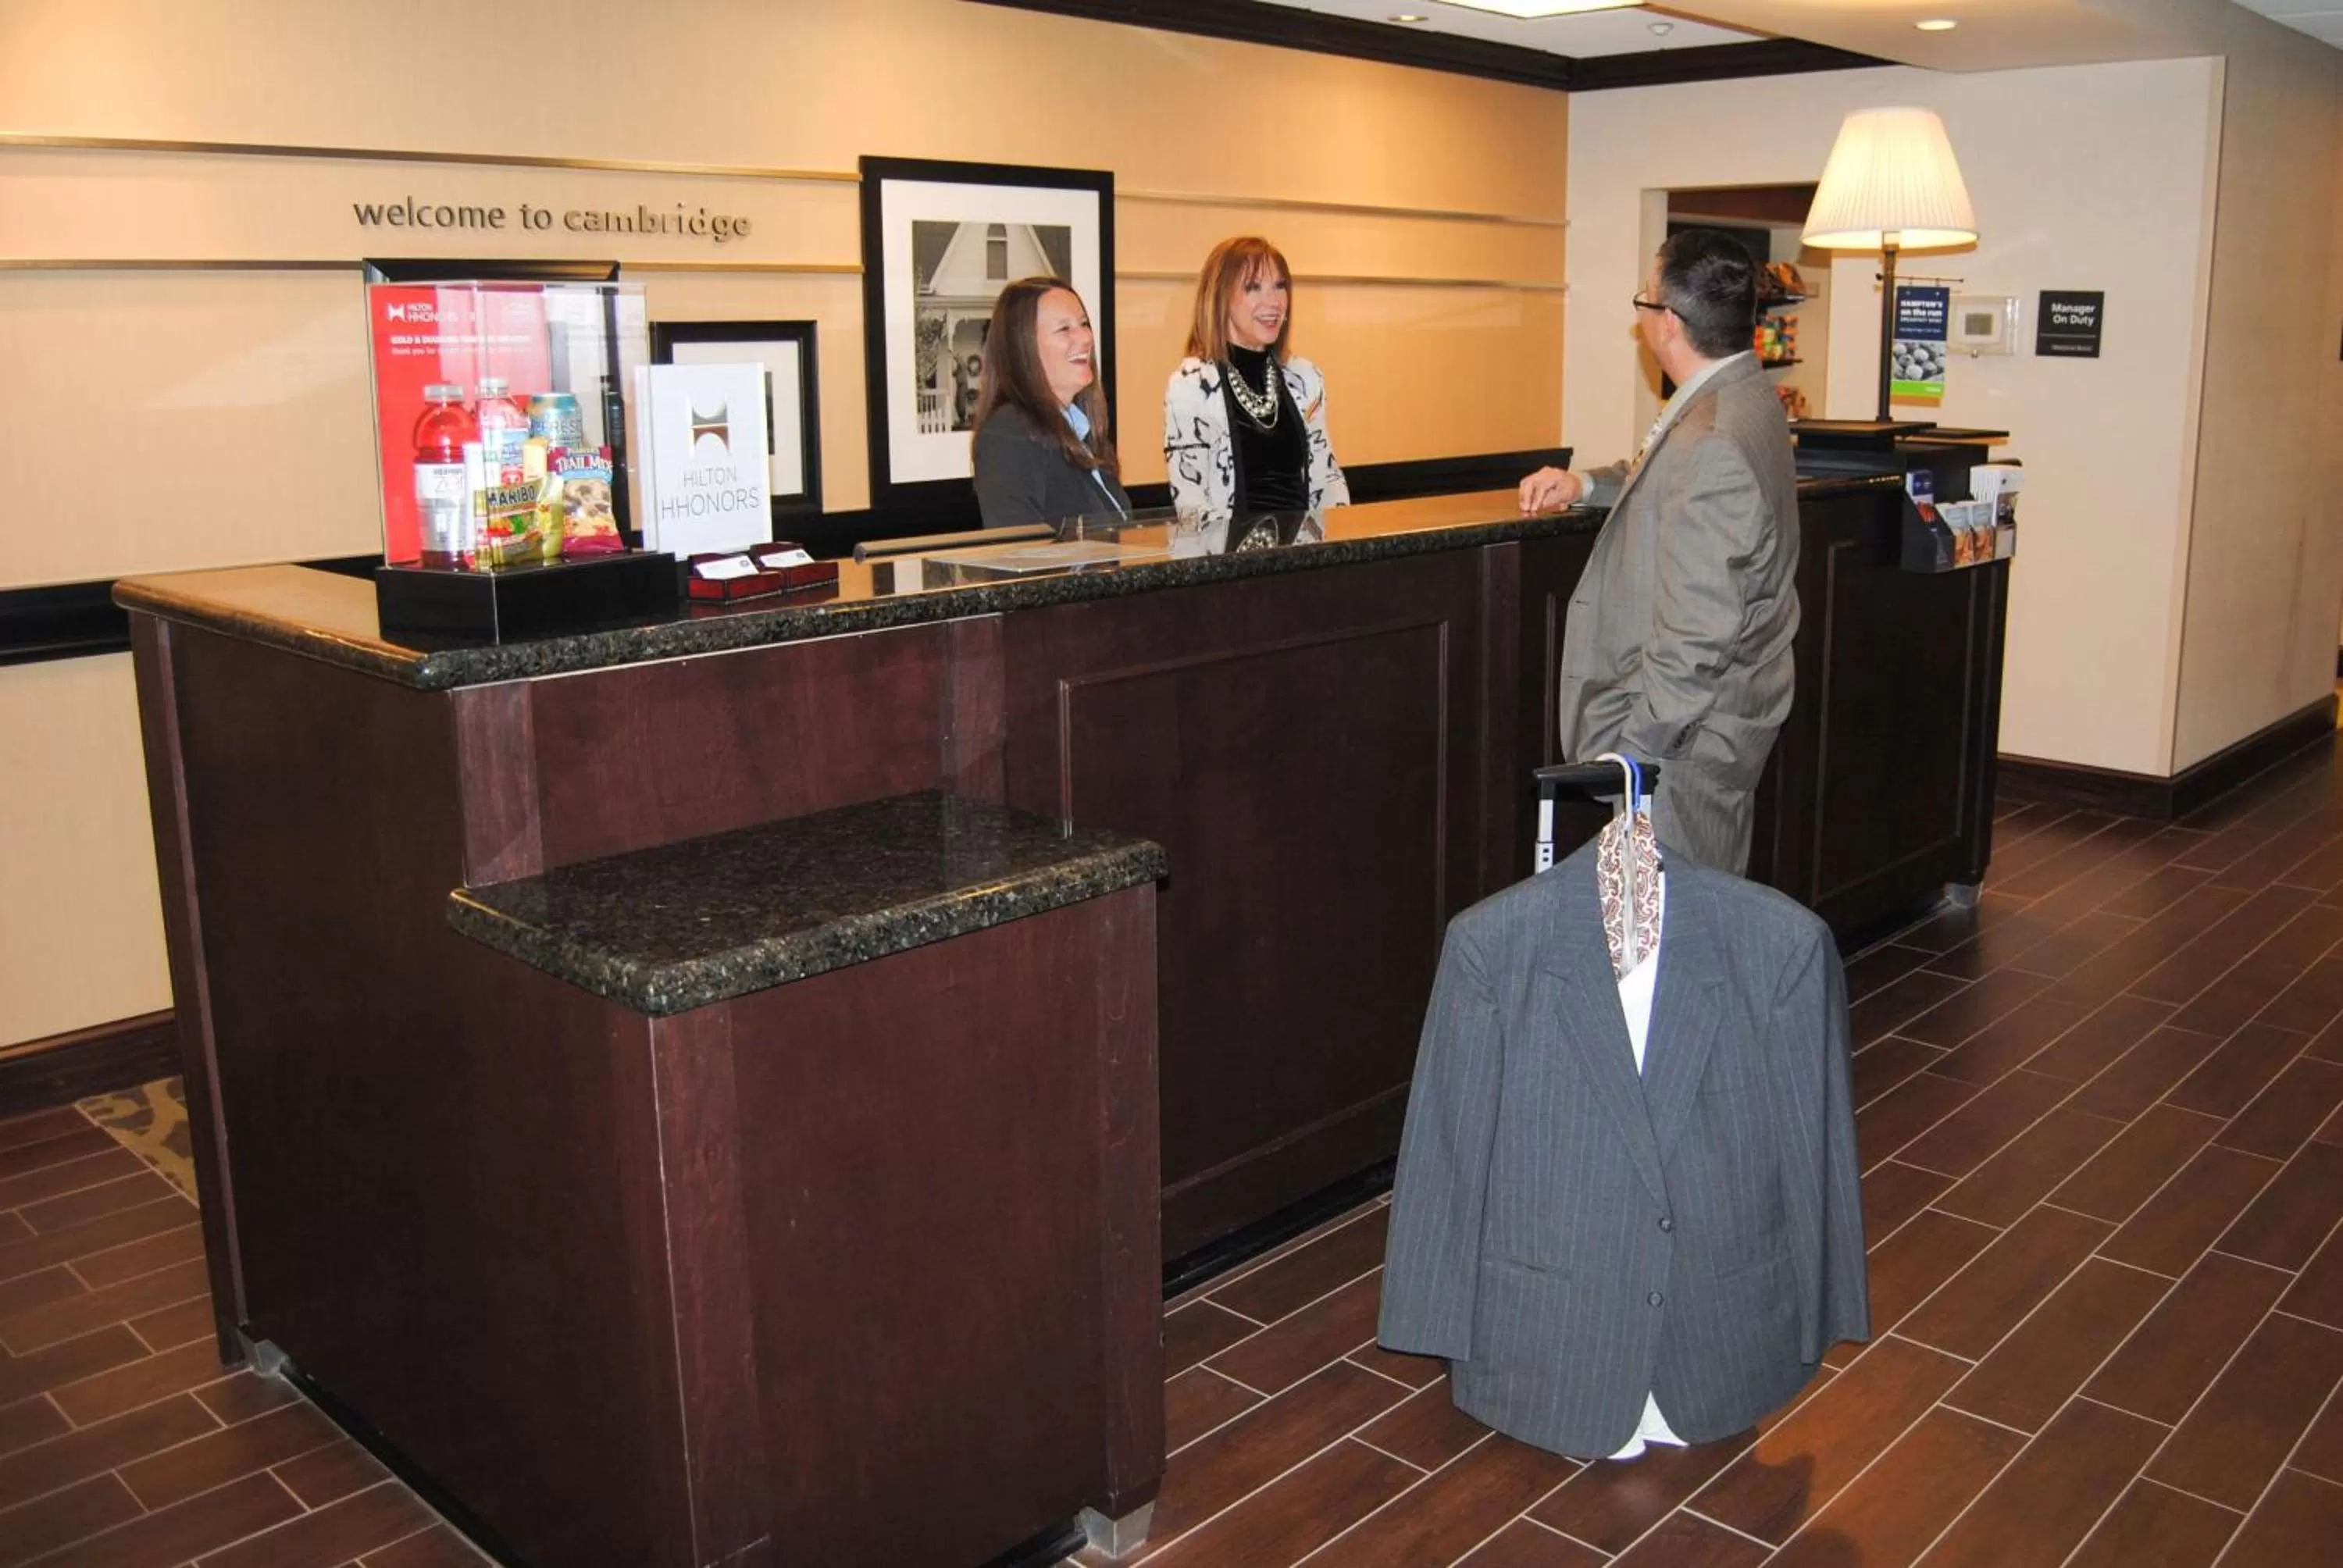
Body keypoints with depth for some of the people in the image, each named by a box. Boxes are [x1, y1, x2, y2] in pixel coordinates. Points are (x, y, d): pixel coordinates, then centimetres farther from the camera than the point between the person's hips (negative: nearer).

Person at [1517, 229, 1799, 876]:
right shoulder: (1743, 398, 6)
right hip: (1722, 723, 10)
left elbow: (1695, 636, -28)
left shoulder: (1712, 444, -26)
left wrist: (1628, 750, -21)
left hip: (1686, 733, -10)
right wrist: (1587, 483, 13)